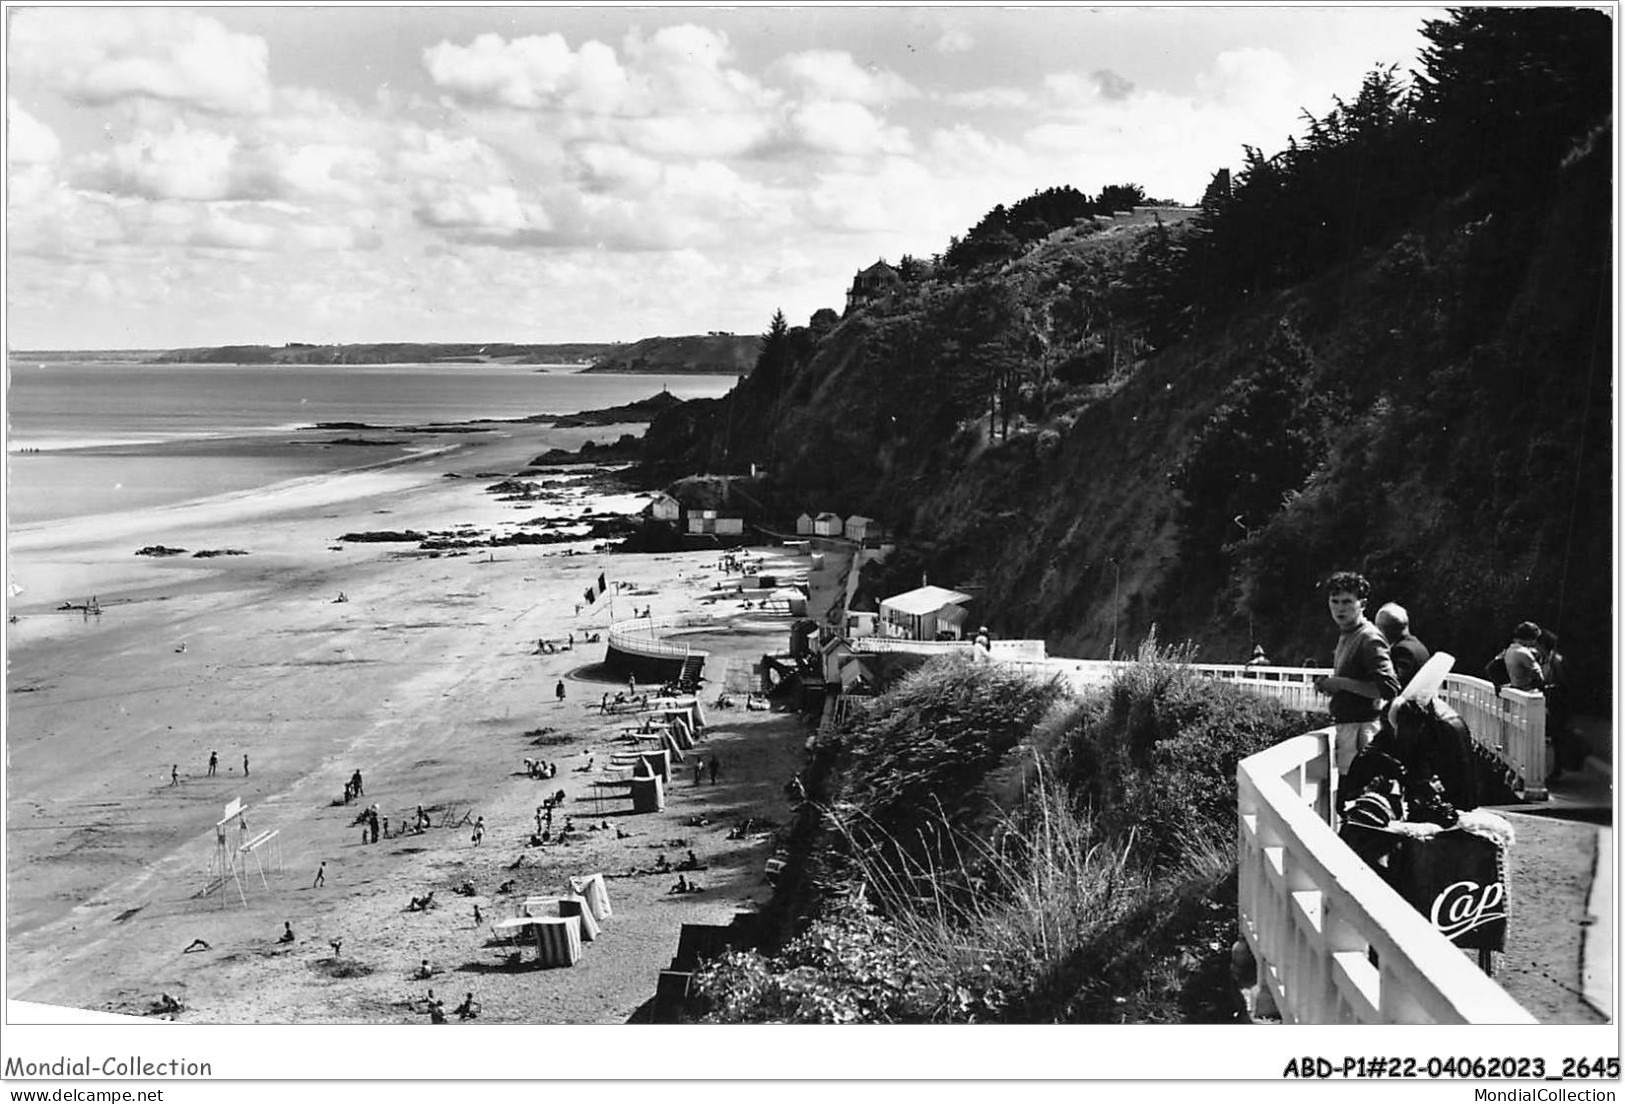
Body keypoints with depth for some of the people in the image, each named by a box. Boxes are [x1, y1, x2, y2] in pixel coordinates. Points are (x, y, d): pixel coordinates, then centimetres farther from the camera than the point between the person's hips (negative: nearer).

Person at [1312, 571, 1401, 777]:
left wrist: (1341, 683, -20)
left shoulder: (1370, 639, -13)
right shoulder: (1345, 636, 16)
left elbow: (1389, 689, -22)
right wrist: (1329, 685, 8)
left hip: (1362, 727, -9)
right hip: (1345, 726, 9)